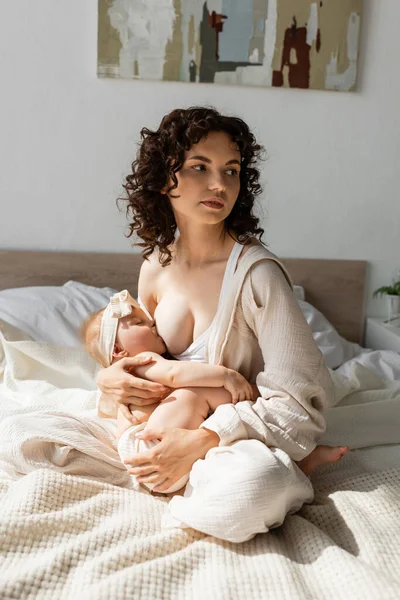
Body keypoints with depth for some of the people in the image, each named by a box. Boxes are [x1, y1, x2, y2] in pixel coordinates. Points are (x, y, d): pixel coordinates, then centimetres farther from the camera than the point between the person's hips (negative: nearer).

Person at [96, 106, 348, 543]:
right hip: (167, 432, 7)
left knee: (255, 484, -39)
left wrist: (203, 440, -26)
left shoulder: (257, 273, -19)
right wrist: (111, 376, -8)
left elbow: (298, 400, -19)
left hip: (238, 439, -7)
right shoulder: (156, 264, 0)